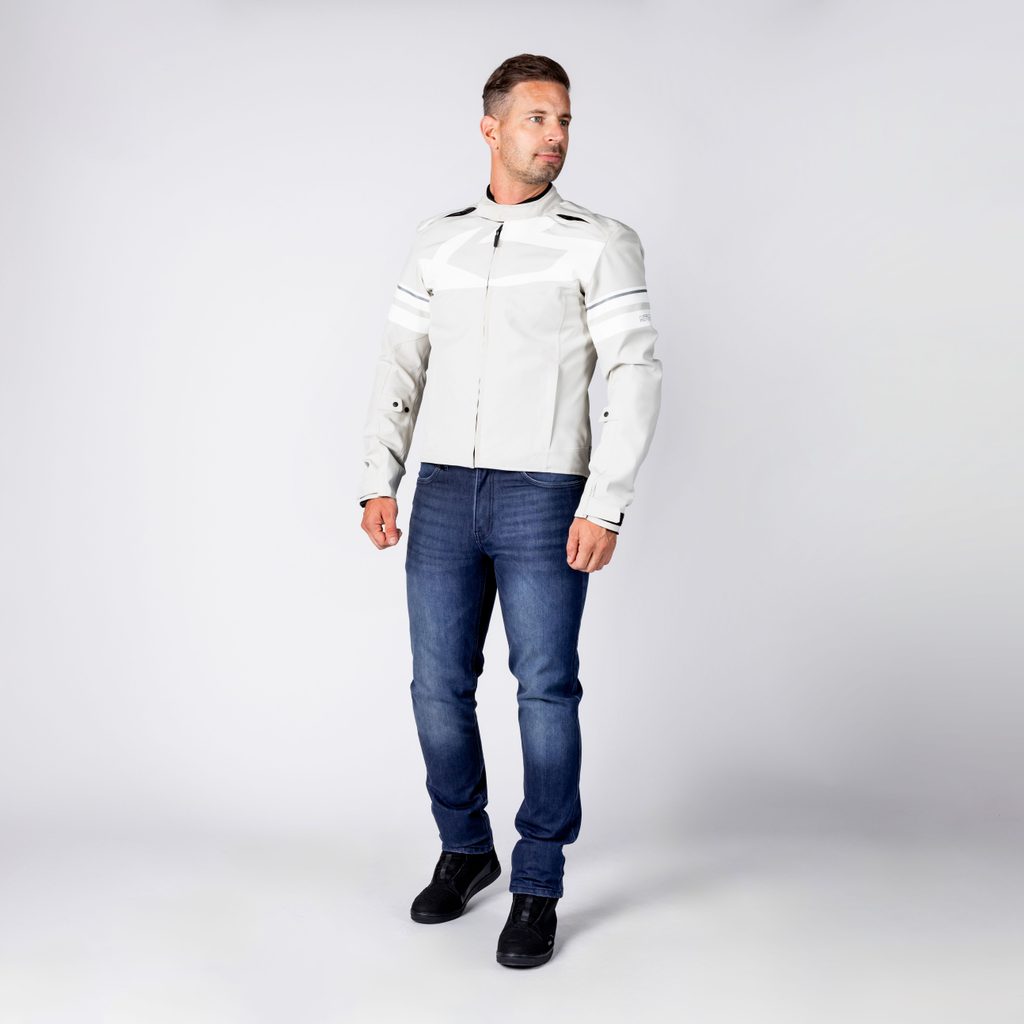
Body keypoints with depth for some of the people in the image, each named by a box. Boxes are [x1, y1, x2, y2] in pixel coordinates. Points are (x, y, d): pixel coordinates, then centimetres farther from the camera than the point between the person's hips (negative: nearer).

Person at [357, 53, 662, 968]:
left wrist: (605, 506, -15)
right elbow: (402, 368, 12)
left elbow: (636, 374, -7)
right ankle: (465, 850, 29)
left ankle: (538, 887, 14)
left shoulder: (600, 242, 1)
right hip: (445, 493, 4)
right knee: (439, 684, 7)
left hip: (546, 497, -3)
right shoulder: (438, 242, 13)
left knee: (546, 690, -2)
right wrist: (379, 480, 0)